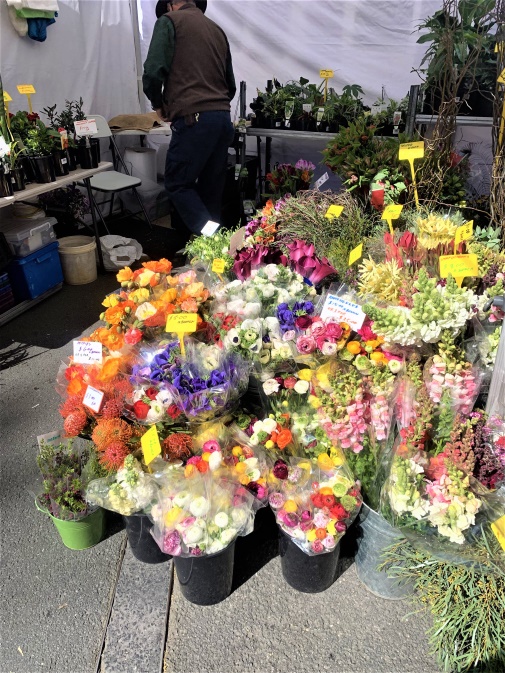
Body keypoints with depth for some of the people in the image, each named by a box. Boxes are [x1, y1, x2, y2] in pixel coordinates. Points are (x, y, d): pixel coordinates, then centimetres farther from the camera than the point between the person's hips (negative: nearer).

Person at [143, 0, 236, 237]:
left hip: (193, 119, -6)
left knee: (178, 184, 0)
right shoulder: (217, 29, 23)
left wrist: (159, 105, 8)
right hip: (223, 118, 7)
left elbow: (154, 72, -8)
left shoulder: (169, 21, 4)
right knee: (211, 188, 10)